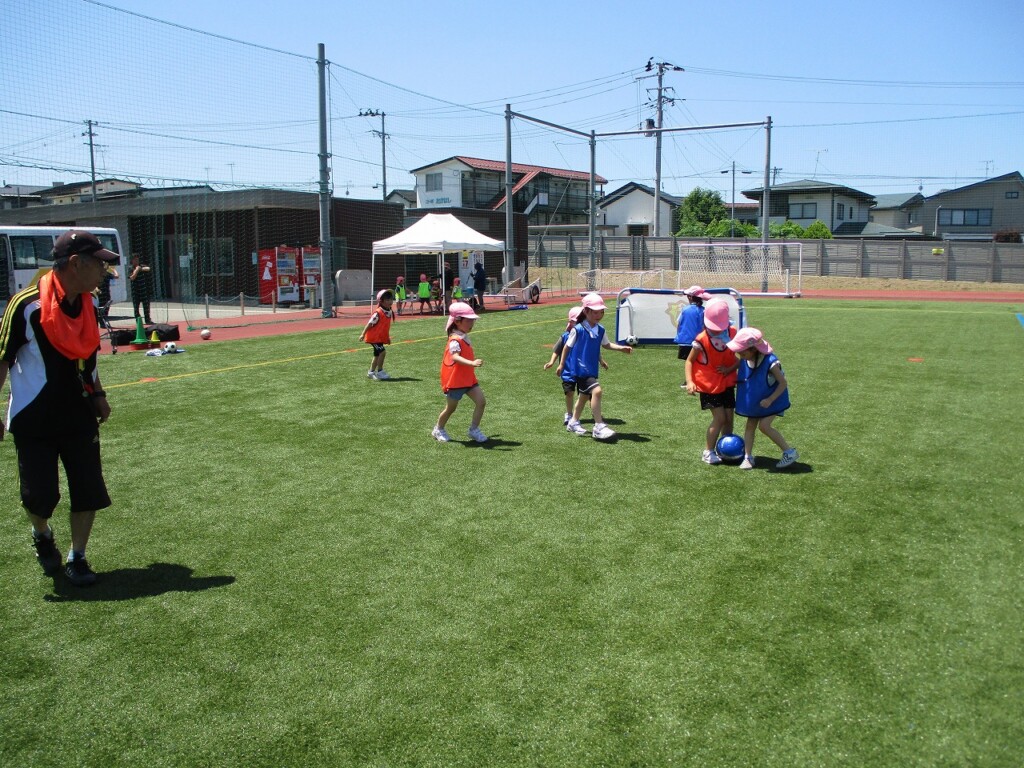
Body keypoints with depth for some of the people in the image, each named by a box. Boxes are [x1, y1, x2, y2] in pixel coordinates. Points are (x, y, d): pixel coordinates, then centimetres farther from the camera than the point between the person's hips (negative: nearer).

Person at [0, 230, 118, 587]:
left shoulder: (86, 304, 2)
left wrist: (97, 395, 11)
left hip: (80, 416, 5)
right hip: (33, 420, -5)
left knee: (88, 491, 2)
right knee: (40, 495, 1)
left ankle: (76, 557, 20)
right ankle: (42, 536, 34)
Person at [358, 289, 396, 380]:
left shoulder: (390, 312, 3)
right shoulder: (378, 313, -22)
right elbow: (370, 323, -18)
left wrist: (388, 337, 19)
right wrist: (363, 334, -16)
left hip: (381, 337, 9)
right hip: (374, 337, -9)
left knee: (377, 355, 16)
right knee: (382, 352, -16)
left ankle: (371, 372, 28)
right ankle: (379, 372, -6)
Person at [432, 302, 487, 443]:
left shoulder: (464, 338, 7)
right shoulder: (455, 341, -23)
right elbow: (455, 357, -42)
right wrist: (472, 363, -55)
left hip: (468, 378, 8)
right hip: (455, 380, -8)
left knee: (481, 401, -4)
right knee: (451, 408, 8)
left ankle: (474, 430, 6)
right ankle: (438, 430, 31)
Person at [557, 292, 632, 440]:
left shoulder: (600, 330, 2)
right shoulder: (578, 329, -15)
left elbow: (606, 344, 17)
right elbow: (567, 346, -4)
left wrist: (621, 348, 2)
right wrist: (561, 364, 2)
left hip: (592, 369, 8)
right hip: (580, 369, -8)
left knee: (585, 395, 22)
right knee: (596, 391, -24)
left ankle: (574, 423, 44)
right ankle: (599, 427, -20)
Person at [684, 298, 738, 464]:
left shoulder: (733, 334, -6)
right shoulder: (702, 340, -16)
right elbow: (690, 361, -8)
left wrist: (730, 368, -16)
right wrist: (690, 381, -20)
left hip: (727, 383, 4)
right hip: (709, 385, -4)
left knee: (729, 418, 7)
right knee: (719, 418, -10)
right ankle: (708, 452, 4)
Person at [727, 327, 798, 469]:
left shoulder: (770, 362, -30)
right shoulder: (745, 360, -12)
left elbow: (783, 383, -22)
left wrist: (770, 400, -27)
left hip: (772, 399, -7)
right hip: (754, 399, 7)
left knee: (764, 425, -14)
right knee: (750, 425, 6)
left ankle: (789, 452, -1)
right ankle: (748, 457, 16)